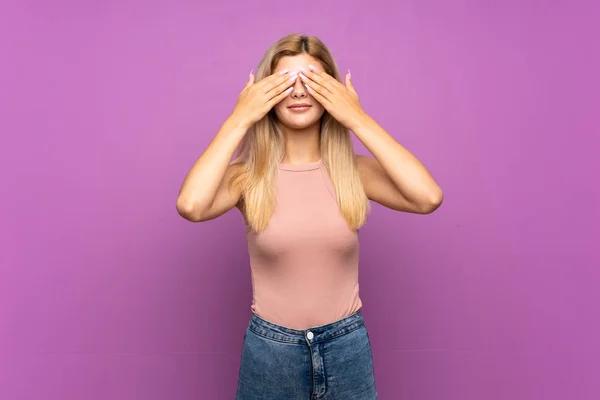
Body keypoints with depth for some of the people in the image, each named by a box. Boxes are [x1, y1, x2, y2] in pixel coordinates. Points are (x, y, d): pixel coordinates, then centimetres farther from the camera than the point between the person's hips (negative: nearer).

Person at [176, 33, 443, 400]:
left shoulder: (355, 170, -8)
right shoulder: (249, 175, -10)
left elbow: (428, 197, -24)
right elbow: (191, 205, -30)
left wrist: (359, 119, -19)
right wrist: (239, 120, -21)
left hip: (348, 346, 1)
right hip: (269, 348, 0)